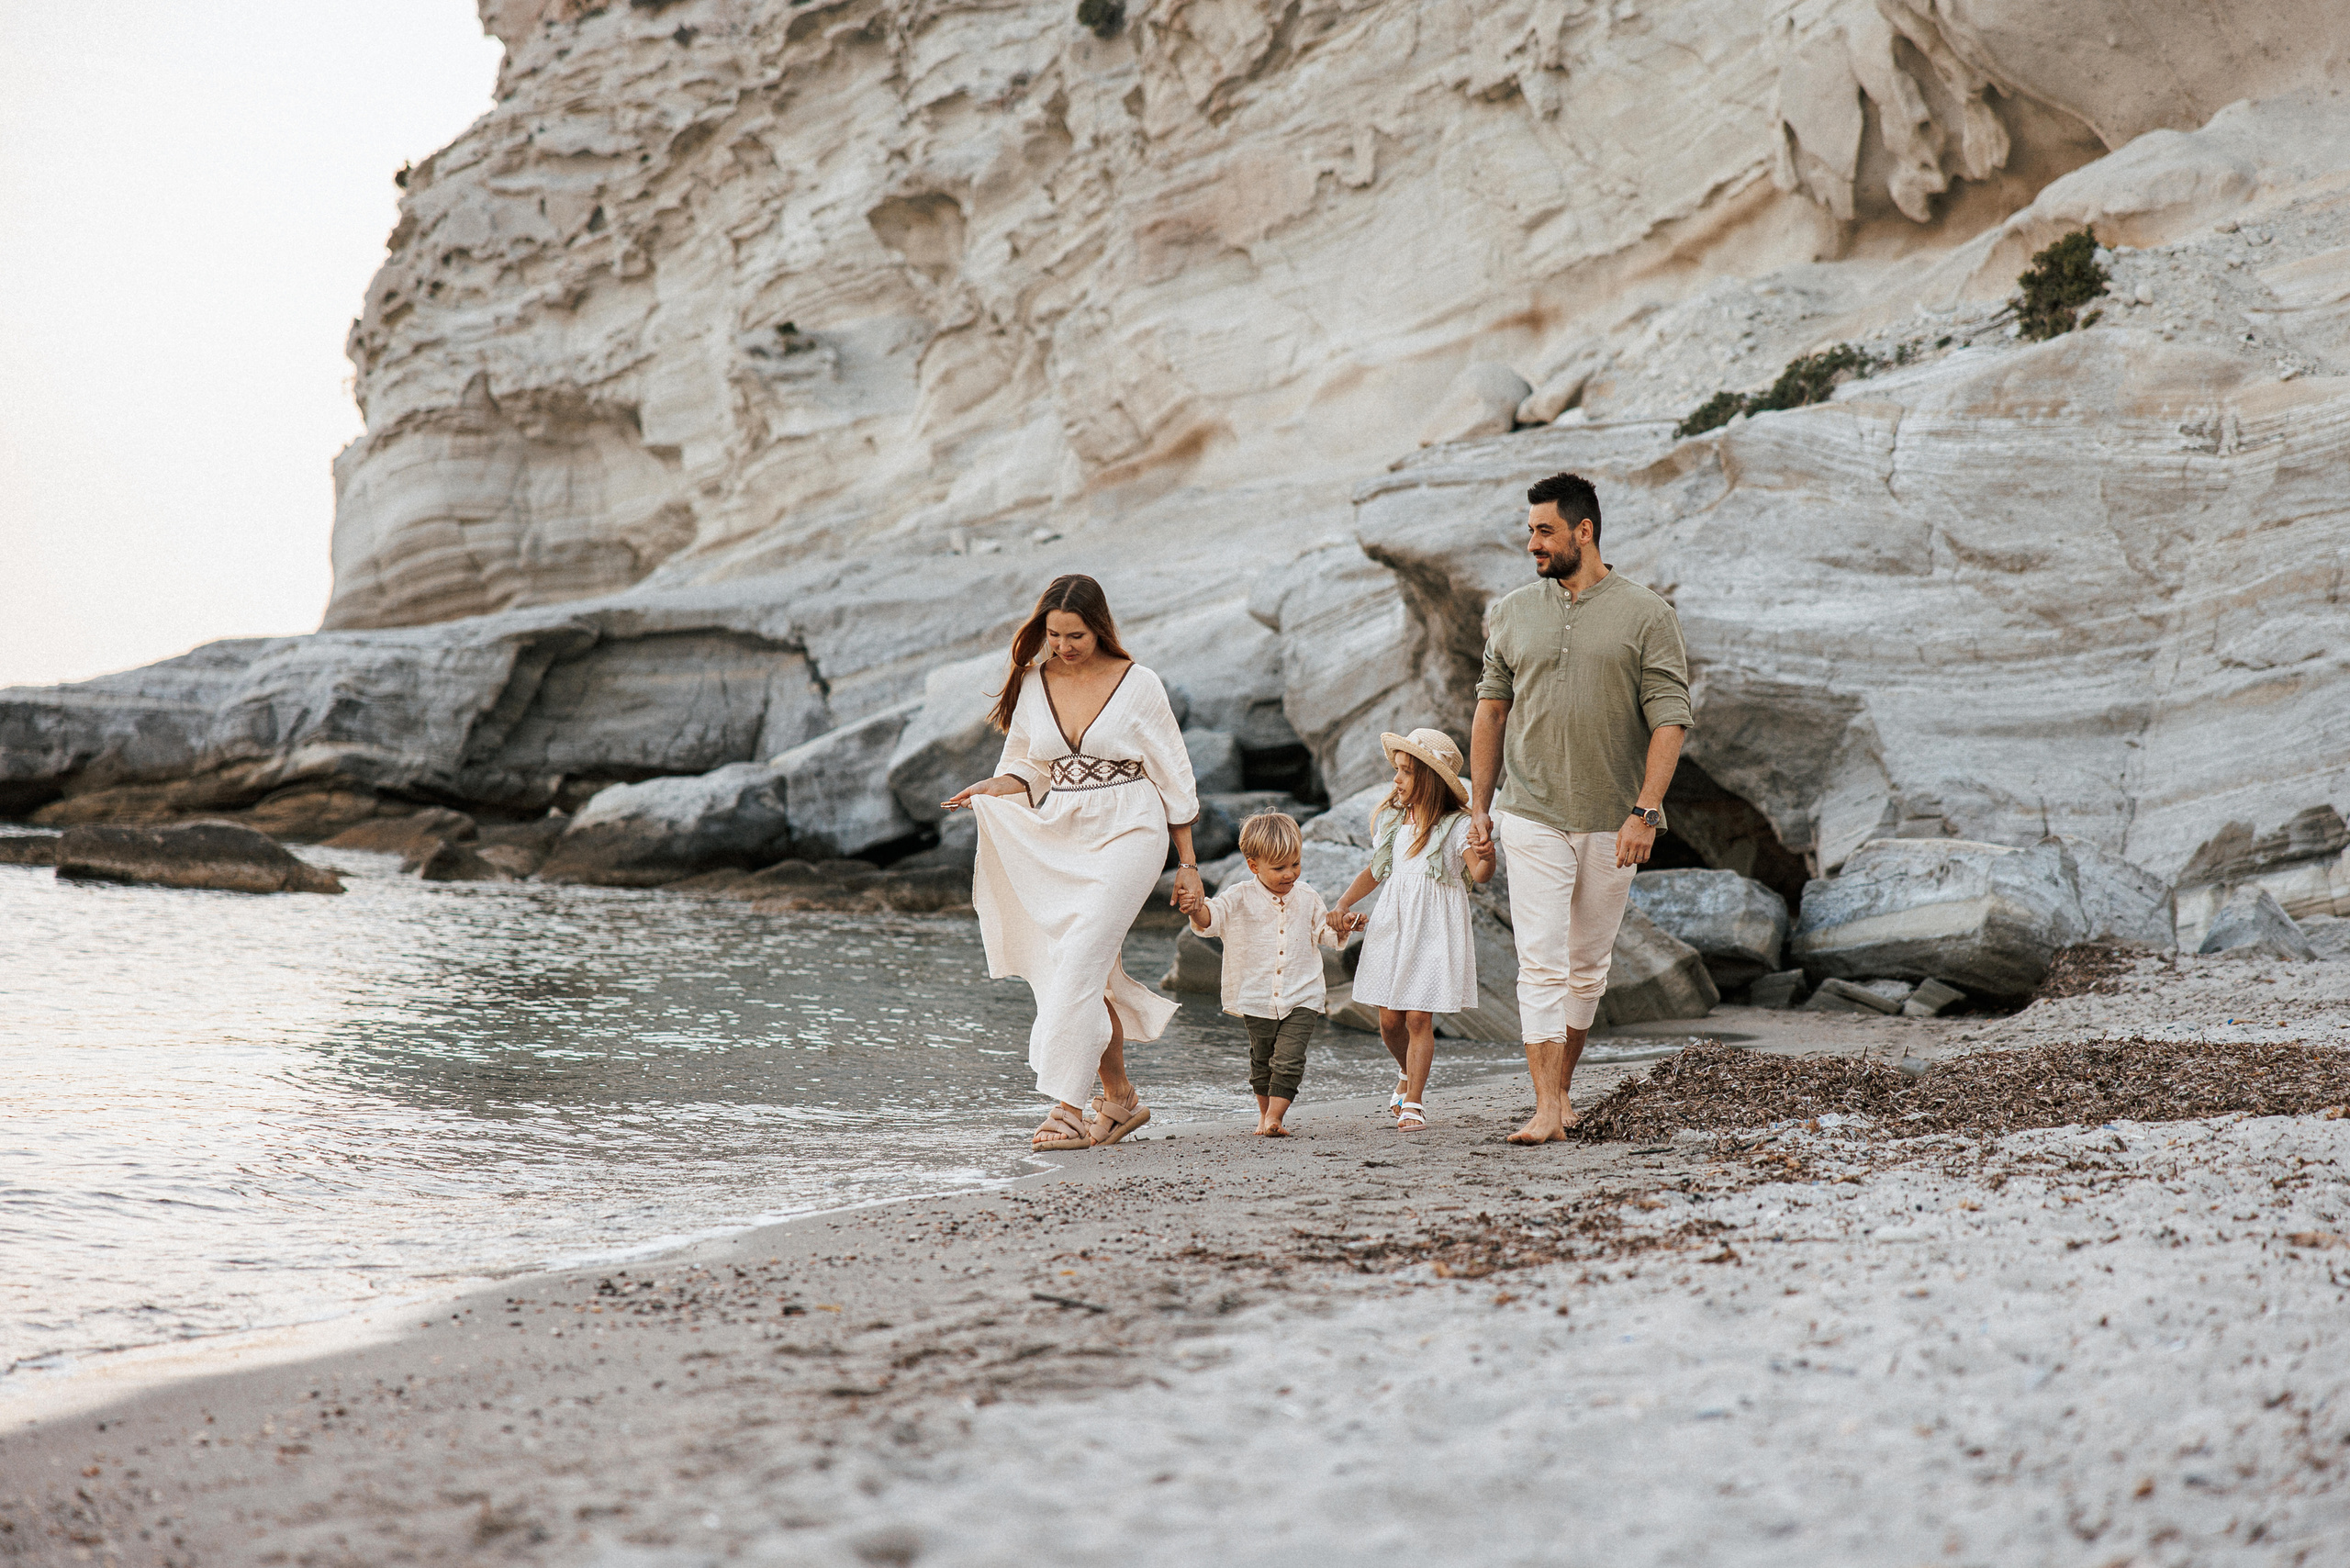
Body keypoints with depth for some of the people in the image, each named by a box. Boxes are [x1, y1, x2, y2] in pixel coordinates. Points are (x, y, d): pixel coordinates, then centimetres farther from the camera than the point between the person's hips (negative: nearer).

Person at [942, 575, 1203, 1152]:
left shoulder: (1138, 684, -5)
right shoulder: (1033, 684, 6)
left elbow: (1173, 777, 1)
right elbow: (1024, 768, 14)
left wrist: (1187, 864, 2)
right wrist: (993, 788, -10)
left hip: (1126, 838, -5)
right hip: (1058, 843, 5)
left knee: (1079, 964, -17)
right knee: (1090, 976, 6)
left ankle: (1068, 1108, -17)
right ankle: (1121, 1098, 23)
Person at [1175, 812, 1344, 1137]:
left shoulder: (1307, 899, 6)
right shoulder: (1240, 898, -3)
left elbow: (1325, 933, 16)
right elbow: (1212, 917, -14)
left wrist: (1339, 926, -6)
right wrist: (1197, 909, -37)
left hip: (1301, 999, 0)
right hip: (1256, 998, 0)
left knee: (1288, 1060, -12)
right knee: (1261, 1061, 13)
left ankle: (1273, 1118, -8)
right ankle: (1264, 1113, 32)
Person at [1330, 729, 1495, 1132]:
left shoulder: (1456, 827, -9)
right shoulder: (1391, 821, 8)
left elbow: (1479, 873, -23)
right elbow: (1376, 871, 21)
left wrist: (1486, 858, -45)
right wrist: (1344, 905, 10)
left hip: (1434, 933, -5)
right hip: (1392, 928, 5)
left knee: (1419, 1019, -8)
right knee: (1389, 1020, 7)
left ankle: (1414, 1103, 0)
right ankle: (1408, 1073, 35)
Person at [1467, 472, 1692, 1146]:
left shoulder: (1646, 616, -4)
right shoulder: (1513, 614, 6)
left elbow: (1669, 719, -7)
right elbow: (1491, 711, 13)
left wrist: (1645, 812, -15)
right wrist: (1479, 805, 10)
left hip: (1612, 824, -1)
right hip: (1532, 817, 1)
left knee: (1588, 965, 11)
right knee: (1541, 963, -8)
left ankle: (1562, 1085, 26)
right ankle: (1547, 1108, -10)